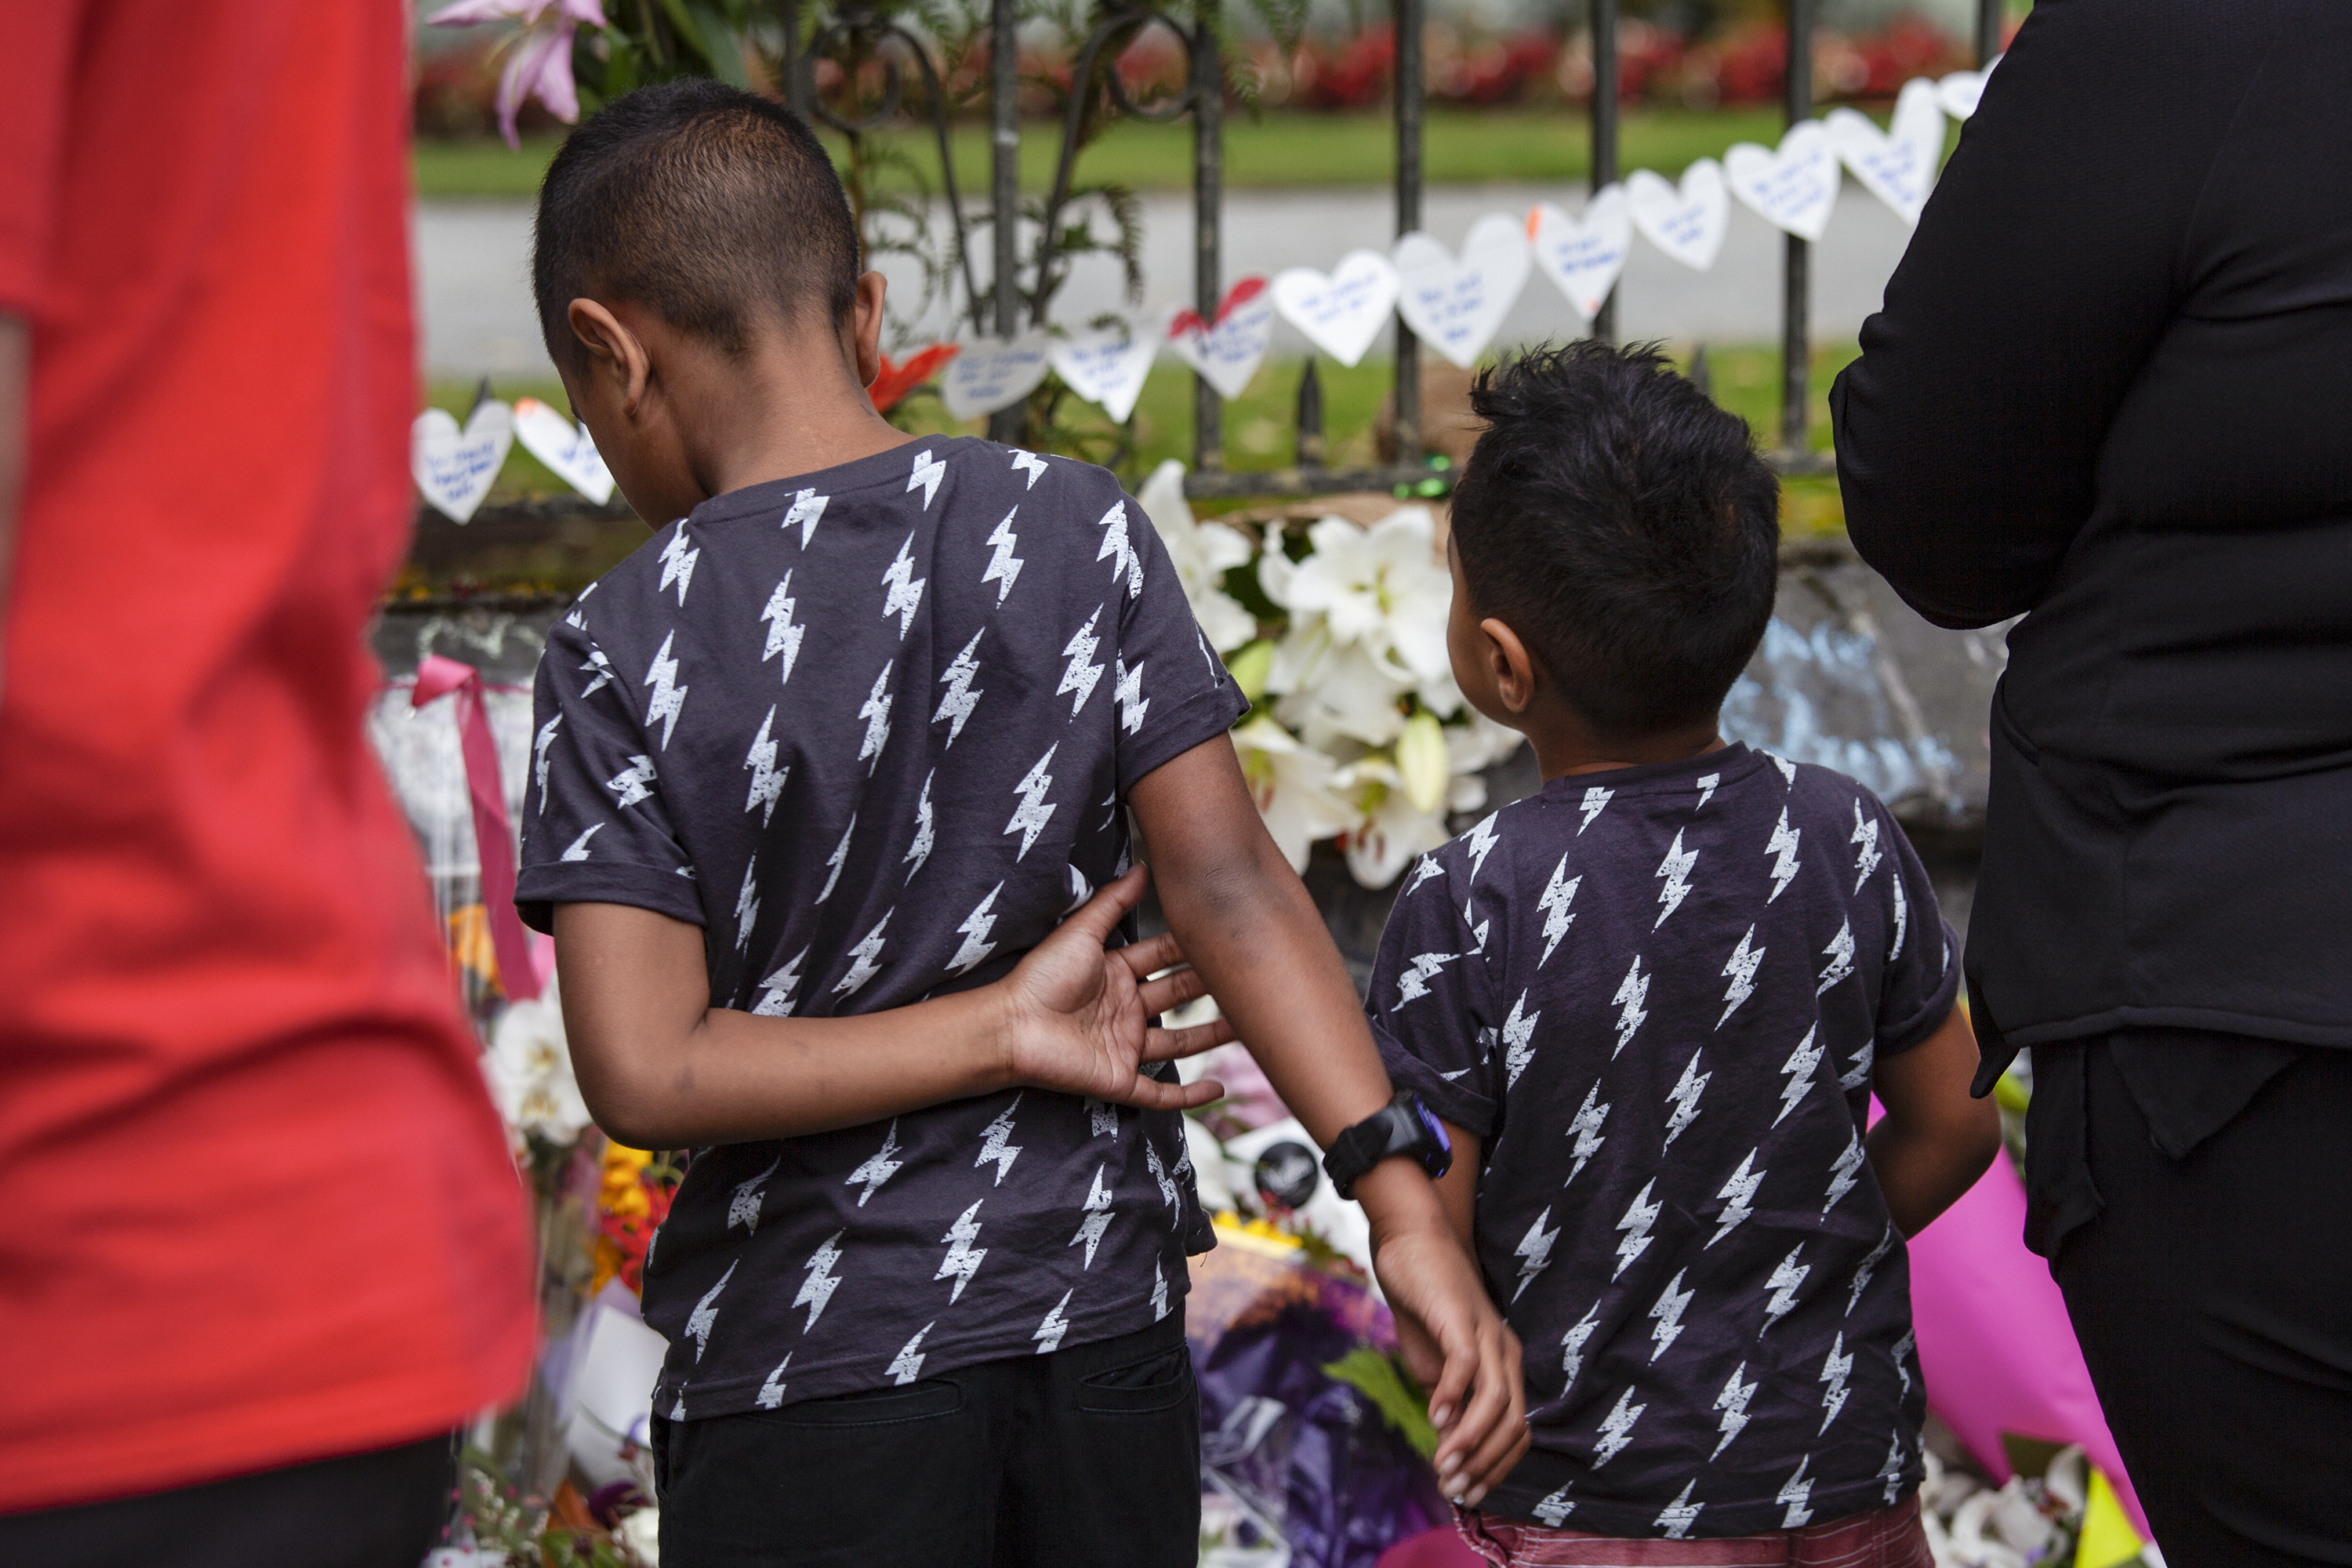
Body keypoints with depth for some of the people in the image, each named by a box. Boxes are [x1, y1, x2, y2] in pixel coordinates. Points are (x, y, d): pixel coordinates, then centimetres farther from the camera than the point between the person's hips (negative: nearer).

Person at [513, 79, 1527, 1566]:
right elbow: (1227, 877, -8)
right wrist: (1411, 1215, -11)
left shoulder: (624, 650, -9)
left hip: (807, 1363, -3)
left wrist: (1002, 1033, -7)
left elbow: (645, 1076, -15)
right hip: (1106, 1327, 3)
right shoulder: (1077, 527, -2)